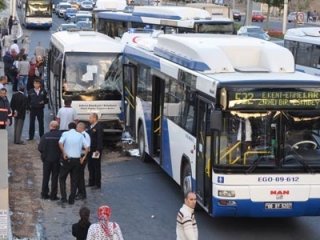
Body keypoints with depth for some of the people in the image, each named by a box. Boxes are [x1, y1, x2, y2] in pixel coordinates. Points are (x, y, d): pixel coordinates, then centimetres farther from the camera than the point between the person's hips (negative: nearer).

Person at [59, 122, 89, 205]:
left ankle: (64, 197, 3)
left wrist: (64, 153, -17)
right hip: (77, 160, 2)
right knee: (74, 180, 11)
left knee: (62, 178, 12)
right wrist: (84, 157, 0)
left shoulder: (65, 134, 0)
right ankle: (71, 199, 11)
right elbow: (86, 147, -3)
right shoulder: (80, 135, 7)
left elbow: (60, 143, -20)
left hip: (67, 159, -2)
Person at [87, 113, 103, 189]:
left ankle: (98, 184, 5)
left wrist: (98, 150, -22)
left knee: (96, 167, -2)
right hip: (90, 150, 9)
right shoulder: (91, 127, 14)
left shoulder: (98, 127, -13)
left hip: (96, 150, -9)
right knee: (90, 166, 13)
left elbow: (100, 139, -18)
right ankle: (91, 182, 23)